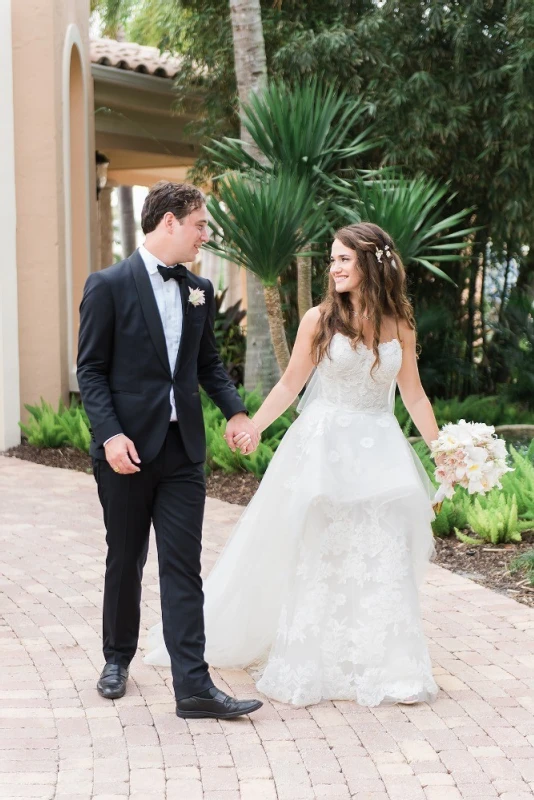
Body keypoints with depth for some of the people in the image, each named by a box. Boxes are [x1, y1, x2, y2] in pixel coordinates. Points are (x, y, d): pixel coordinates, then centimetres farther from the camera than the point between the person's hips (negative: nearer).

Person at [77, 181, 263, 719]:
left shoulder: (198, 290, 10)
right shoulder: (109, 286, -7)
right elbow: (91, 369, -7)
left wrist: (235, 411, 2)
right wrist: (111, 434, -18)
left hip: (183, 451, 4)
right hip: (128, 451, -4)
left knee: (183, 568, -1)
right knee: (125, 561, 12)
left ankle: (193, 686, -4)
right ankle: (118, 658, 32)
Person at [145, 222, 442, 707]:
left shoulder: (400, 324, 3)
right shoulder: (320, 319, -3)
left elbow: (414, 394, 9)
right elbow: (291, 384, 2)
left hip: (380, 452, 2)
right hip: (324, 447, -2)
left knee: (384, 561, 2)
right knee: (317, 558, 4)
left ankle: (384, 667, 15)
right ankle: (309, 665, 17)